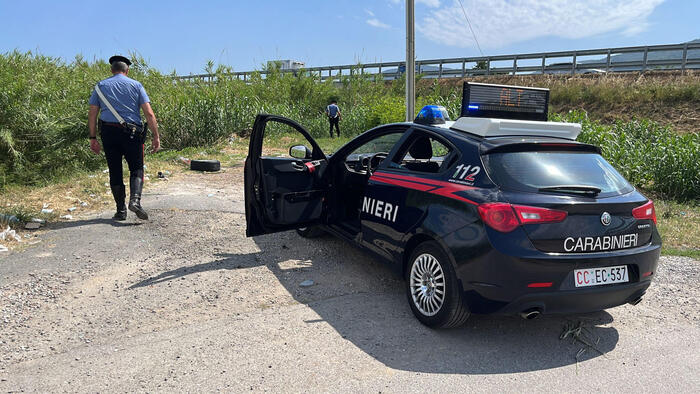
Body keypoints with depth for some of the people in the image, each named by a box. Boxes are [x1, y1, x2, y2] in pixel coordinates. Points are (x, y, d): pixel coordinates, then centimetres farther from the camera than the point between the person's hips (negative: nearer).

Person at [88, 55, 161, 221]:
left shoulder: (101, 86, 11)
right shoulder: (136, 85, 5)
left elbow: (92, 114, 7)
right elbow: (149, 114, -4)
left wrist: (93, 138, 11)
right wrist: (156, 136, -1)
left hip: (108, 132, 2)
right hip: (131, 132, -2)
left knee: (115, 171, 10)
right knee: (136, 168, 7)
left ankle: (121, 210, 12)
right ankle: (135, 200, -16)